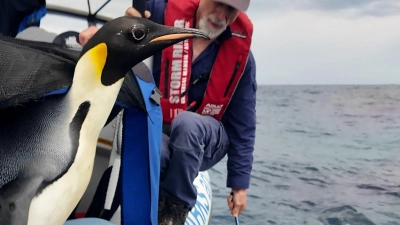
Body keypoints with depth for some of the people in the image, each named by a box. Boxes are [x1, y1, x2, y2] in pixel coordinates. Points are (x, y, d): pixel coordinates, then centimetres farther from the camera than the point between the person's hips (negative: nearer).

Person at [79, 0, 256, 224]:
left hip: (207, 140, 1)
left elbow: (243, 124, -4)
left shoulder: (240, 52, -9)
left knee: (186, 122, -36)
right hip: (158, 132, 0)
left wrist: (240, 184, -5)